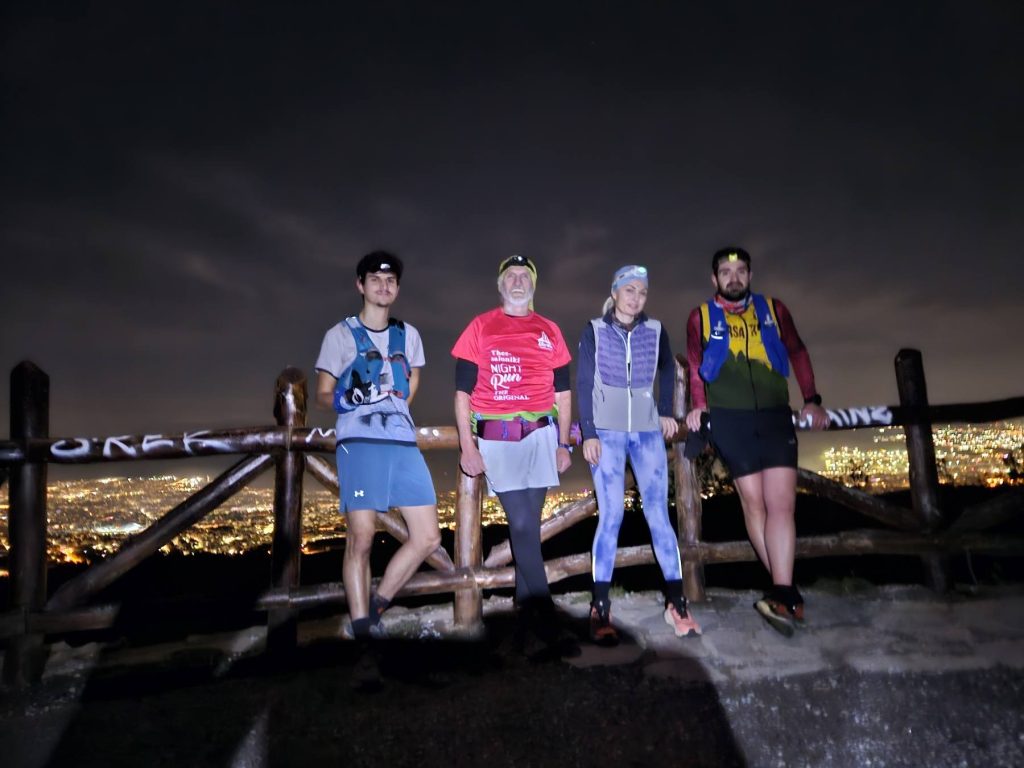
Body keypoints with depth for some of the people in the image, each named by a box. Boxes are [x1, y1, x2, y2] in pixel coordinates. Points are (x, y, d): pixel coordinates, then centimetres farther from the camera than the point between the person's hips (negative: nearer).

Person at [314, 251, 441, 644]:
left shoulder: (408, 335, 17)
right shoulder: (340, 335, 6)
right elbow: (323, 395, 4)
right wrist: (345, 399, -16)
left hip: (404, 443, 4)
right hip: (359, 443, -4)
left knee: (428, 537, 0)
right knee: (361, 538, -8)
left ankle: (377, 605, 17)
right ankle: (361, 623, 6)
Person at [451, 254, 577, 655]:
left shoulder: (549, 332, 12)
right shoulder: (480, 327, 4)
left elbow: (563, 392, 15)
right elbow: (463, 391, 2)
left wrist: (563, 443, 10)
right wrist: (467, 445, -5)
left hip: (540, 434, 3)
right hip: (496, 438, -2)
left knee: (528, 523, 6)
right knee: (523, 526, -6)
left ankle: (525, 607, 22)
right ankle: (544, 618, 1)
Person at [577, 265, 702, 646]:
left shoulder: (655, 330, 7)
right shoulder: (594, 331, 1)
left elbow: (668, 371, 24)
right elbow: (583, 384, -4)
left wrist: (666, 412, 15)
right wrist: (588, 433, -11)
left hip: (647, 432, 2)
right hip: (607, 432, -2)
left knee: (658, 515, -1)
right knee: (610, 516, -8)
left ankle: (676, 603, 7)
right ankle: (600, 611, -1)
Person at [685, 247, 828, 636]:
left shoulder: (773, 309, 13)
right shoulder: (701, 317, 9)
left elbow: (798, 354, 17)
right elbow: (695, 366, 10)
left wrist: (812, 400, 11)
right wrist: (698, 406, -1)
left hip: (775, 416, 1)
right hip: (729, 419, -1)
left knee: (781, 503, -11)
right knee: (754, 503, 1)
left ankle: (782, 595, -12)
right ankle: (788, 594, 10)